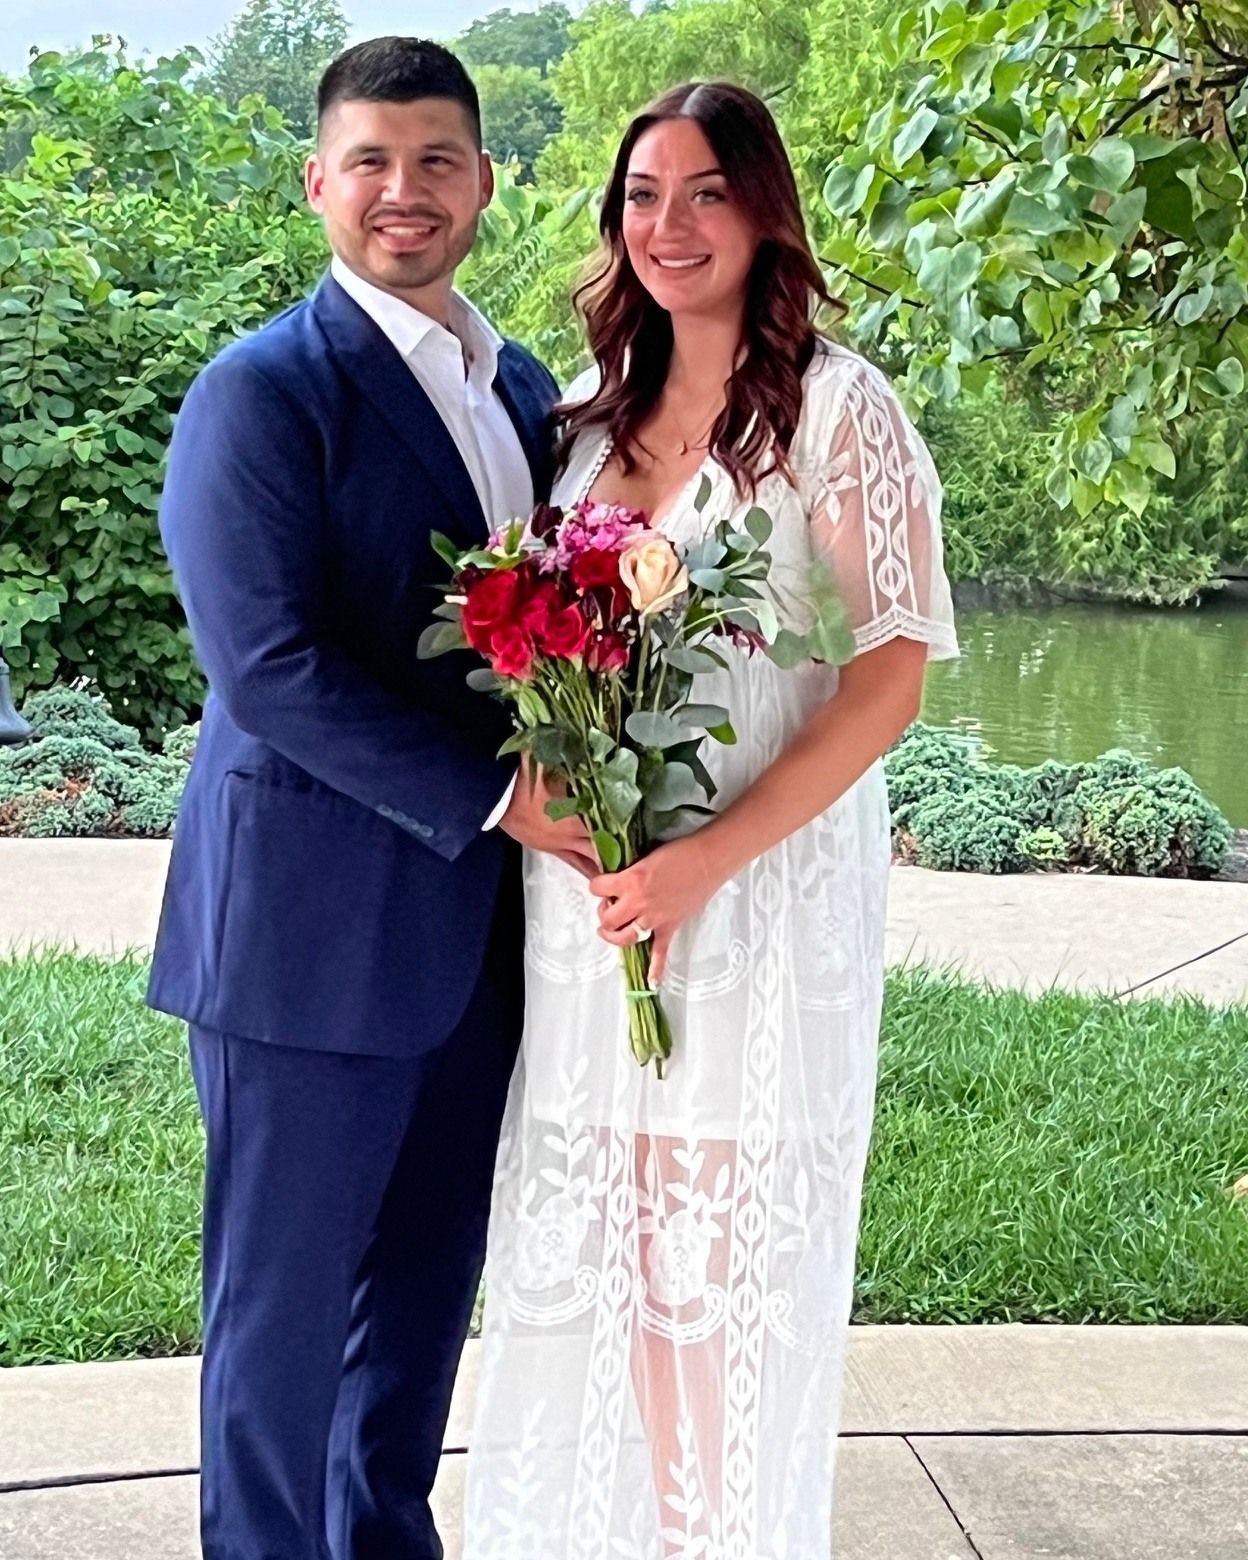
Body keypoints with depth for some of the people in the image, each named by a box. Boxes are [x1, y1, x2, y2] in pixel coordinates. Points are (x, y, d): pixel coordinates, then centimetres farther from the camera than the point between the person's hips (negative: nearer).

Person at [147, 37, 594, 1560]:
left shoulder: (521, 389, 13)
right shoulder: (262, 391, -9)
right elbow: (266, 662, -18)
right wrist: (489, 797, -19)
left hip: (474, 922, 7)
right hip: (311, 923, -7)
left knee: (429, 1285, 18)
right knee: (284, 1302, 6)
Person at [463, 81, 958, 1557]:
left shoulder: (836, 409, -6)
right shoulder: (588, 414, 11)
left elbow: (891, 671, -11)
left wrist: (713, 855, -19)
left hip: (766, 893, -5)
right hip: (582, 893, 5)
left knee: (732, 1245, 4)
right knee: (581, 1241, 10)